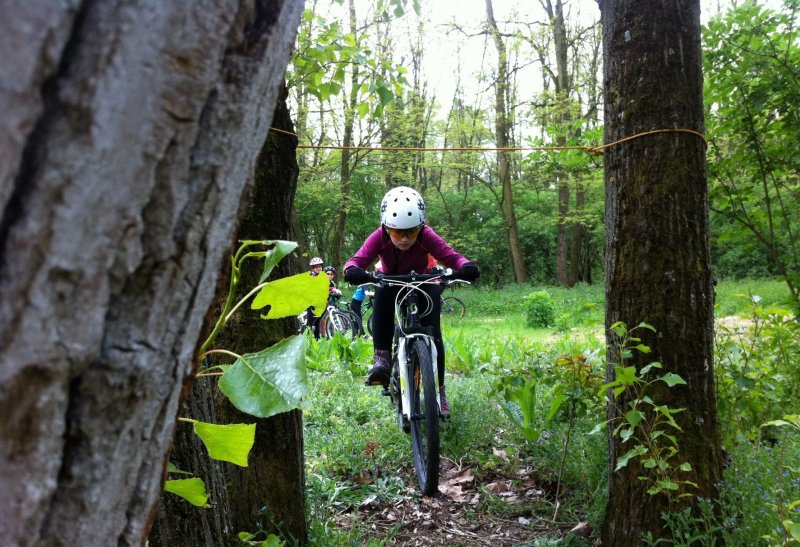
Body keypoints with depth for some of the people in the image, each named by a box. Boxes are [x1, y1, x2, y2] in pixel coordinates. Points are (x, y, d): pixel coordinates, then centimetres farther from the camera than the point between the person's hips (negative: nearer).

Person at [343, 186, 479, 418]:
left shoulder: (427, 236, -30)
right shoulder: (379, 237, -29)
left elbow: (449, 255, -41)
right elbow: (358, 258, -41)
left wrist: (466, 266, -63)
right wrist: (353, 270, -65)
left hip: (423, 283, 0)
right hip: (391, 283, 0)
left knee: (433, 333, -15)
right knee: (382, 294, -36)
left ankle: (438, 389, 2)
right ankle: (381, 358, -34)